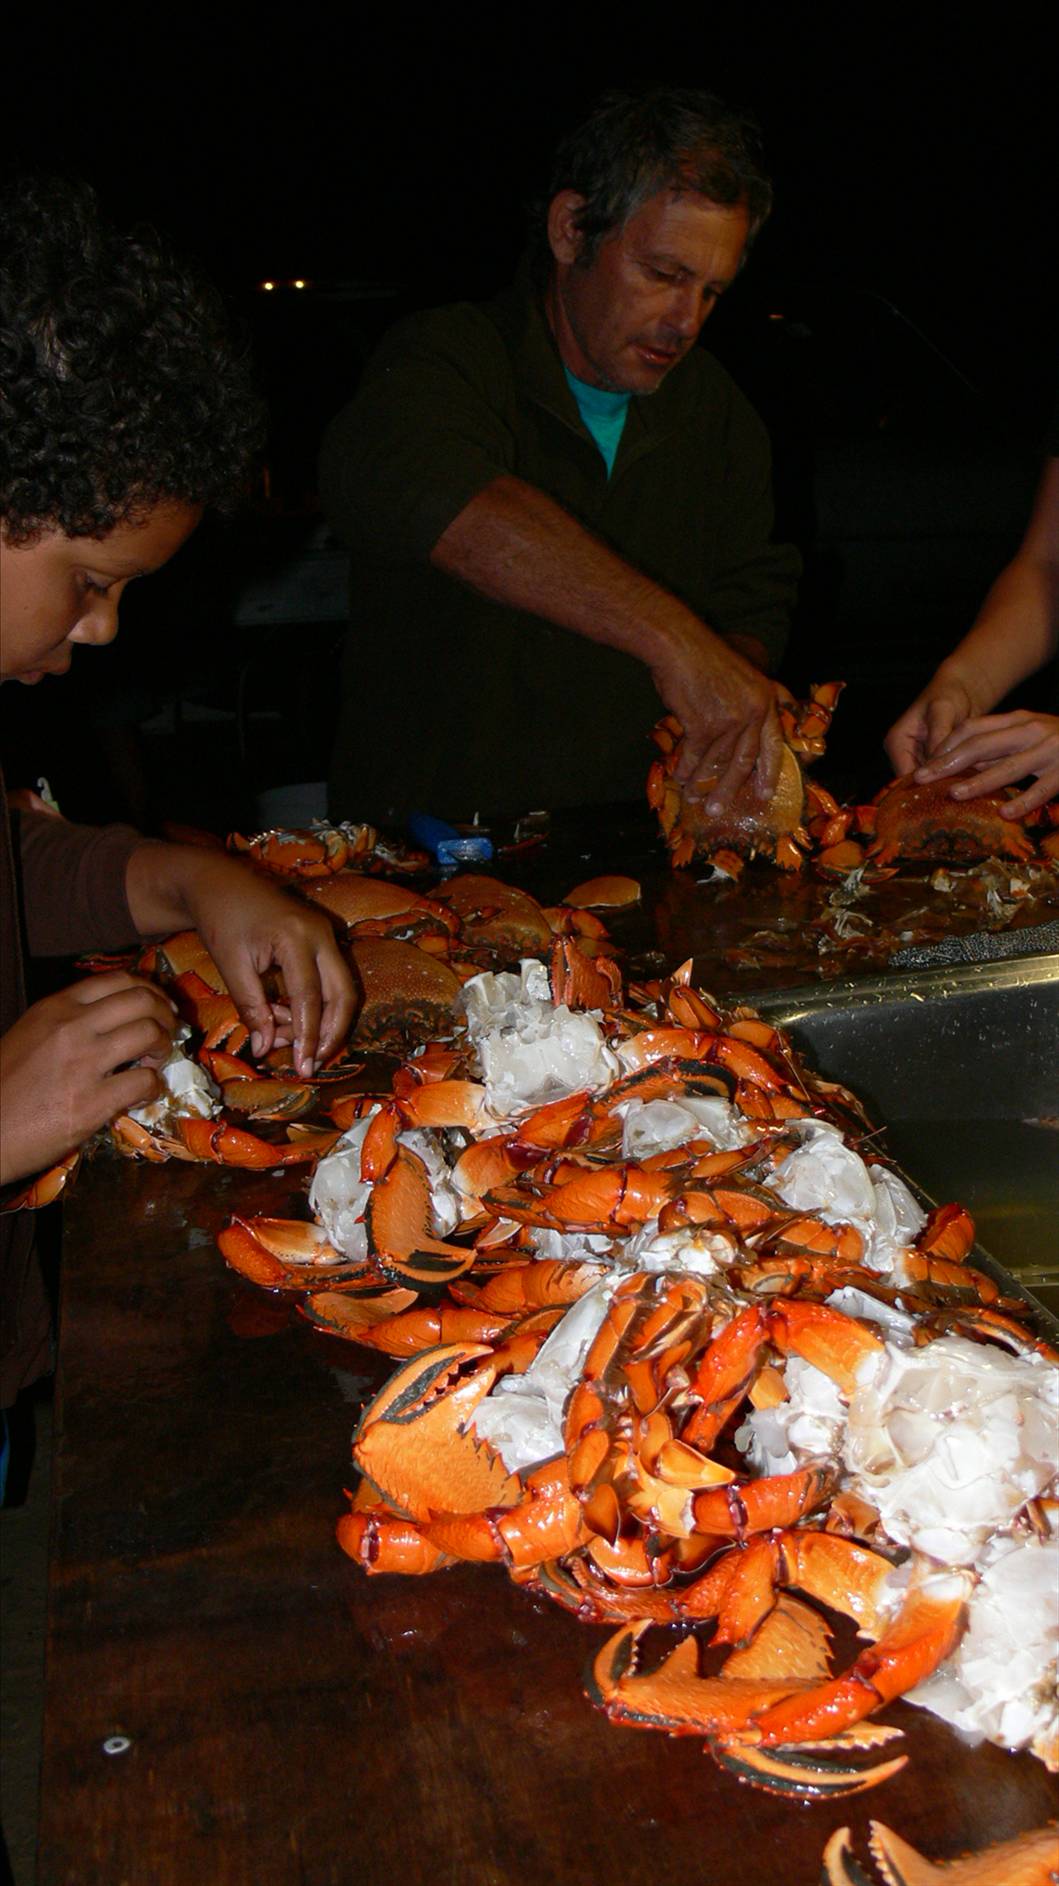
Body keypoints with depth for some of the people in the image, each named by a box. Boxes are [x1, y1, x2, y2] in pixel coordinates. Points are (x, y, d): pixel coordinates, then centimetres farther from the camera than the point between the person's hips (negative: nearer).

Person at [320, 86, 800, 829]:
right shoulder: (450, 356, -10)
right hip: (428, 842, -4)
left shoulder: (716, 409, 12)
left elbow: (753, 603, 15)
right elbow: (398, 479, -34)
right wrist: (668, 634, -41)